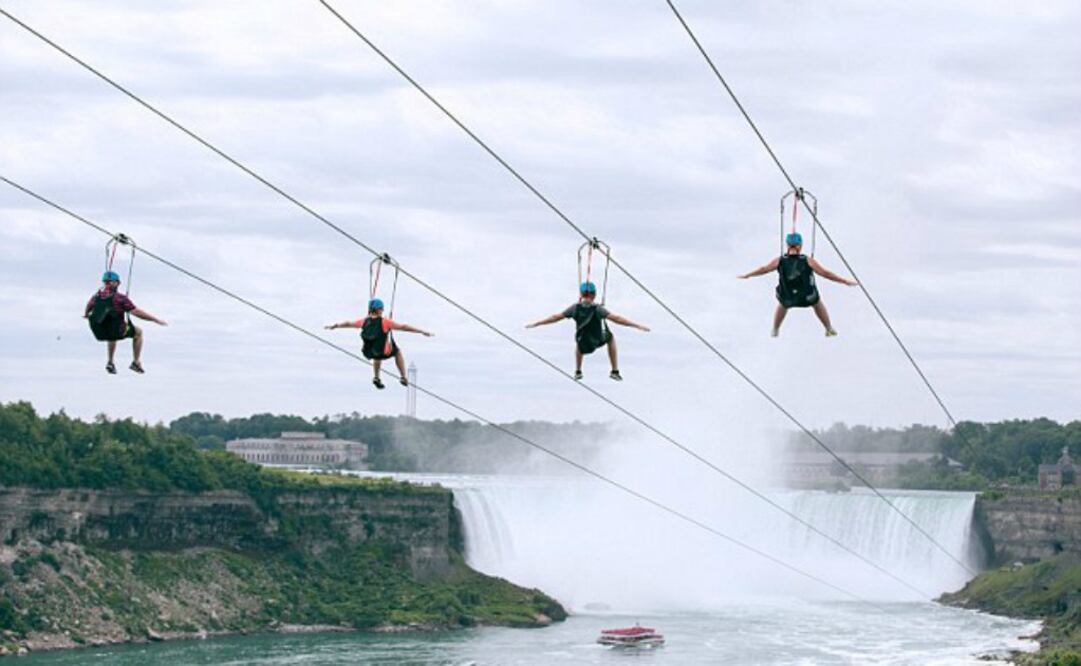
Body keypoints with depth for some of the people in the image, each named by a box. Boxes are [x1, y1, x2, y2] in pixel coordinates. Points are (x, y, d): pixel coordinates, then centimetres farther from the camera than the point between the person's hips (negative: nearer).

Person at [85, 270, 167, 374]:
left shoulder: (95, 297, -2)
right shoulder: (120, 298, -17)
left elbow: (87, 311, 17)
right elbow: (137, 312, -18)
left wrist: (86, 315, 42)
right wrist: (155, 319, -9)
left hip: (99, 333, 5)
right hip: (117, 332, -5)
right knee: (138, 332, 22)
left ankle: (110, 363, 35)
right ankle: (136, 362, 23)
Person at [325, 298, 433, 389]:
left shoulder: (364, 322, -13)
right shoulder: (384, 322, -24)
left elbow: (348, 324, 4)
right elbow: (404, 327, -22)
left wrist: (334, 326, 22)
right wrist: (423, 332, -18)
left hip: (370, 353, 4)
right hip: (385, 353, -4)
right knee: (398, 352, 29)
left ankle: (377, 378, 38)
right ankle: (403, 377, 30)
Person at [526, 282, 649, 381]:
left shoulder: (575, 308, -18)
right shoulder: (598, 309, -26)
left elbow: (556, 317, -12)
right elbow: (616, 319, -31)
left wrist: (536, 324, -1)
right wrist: (637, 326, -30)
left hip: (583, 345, 2)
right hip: (598, 341, -2)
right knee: (610, 338, 31)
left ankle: (578, 372, 40)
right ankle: (615, 371, 29)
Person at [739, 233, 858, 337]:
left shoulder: (780, 261, -13)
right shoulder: (808, 261, -18)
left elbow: (764, 269, 2)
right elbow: (826, 273, -13)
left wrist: (747, 275, 19)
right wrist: (845, 281, -3)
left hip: (787, 299, 1)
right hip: (807, 298, -1)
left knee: (782, 305, 38)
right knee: (817, 303, 34)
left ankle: (775, 330, 51)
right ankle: (829, 330, 46)